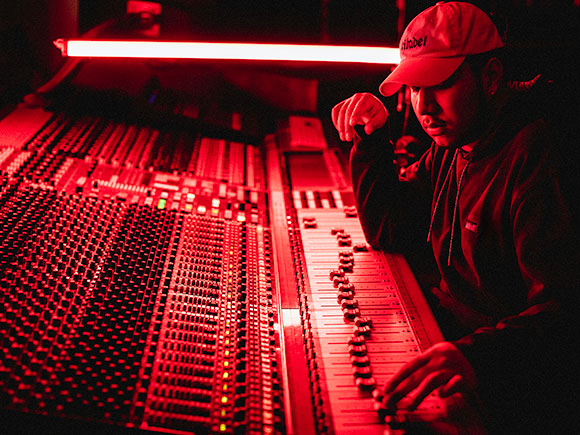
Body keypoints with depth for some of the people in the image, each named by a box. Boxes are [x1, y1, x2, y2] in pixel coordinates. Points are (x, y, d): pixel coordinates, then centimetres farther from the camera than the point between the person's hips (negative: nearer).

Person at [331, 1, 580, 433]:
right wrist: (372, 140, 4)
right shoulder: (452, 145, 7)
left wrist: (478, 354, -48)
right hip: (457, 334, 8)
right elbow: (387, 231, 14)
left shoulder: (537, 158, -23)